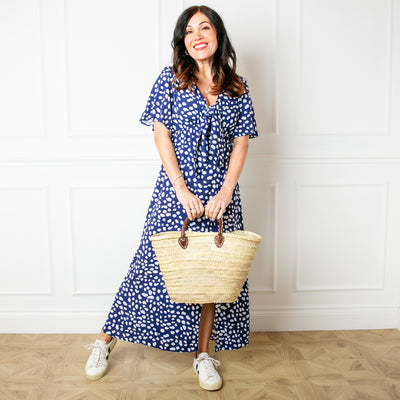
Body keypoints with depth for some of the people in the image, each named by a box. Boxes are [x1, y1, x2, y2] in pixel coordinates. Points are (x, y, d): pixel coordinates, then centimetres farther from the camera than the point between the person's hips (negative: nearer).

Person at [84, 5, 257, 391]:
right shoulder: (170, 79, 2)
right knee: (156, 263, 2)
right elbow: (161, 134, -4)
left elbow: (241, 142, 5)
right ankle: (105, 341, 21)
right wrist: (181, 188, -14)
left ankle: (202, 353, 23)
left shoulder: (237, 88, 8)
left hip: (219, 193, 3)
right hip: (176, 190, -2)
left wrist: (226, 190, -8)